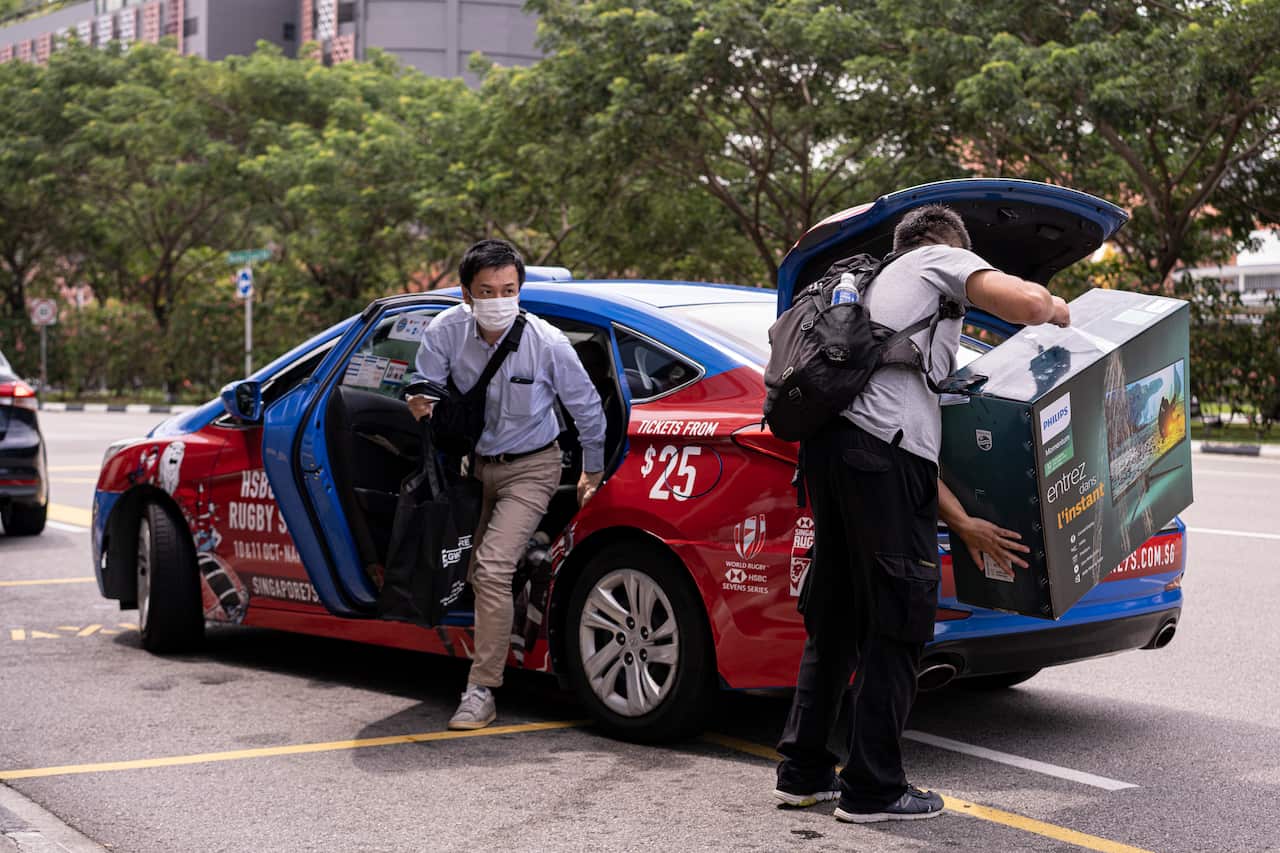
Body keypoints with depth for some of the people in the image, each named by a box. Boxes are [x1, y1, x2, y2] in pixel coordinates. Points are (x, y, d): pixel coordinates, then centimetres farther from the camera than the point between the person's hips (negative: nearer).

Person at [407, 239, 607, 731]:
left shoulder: (546, 343, -22)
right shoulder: (445, 334, -16)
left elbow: (587, 408, -7)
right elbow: (427, 391, -5)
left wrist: (593, 472, 5)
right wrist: (420, 405, -31)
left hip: (529, 468, -5)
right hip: (475, 463, 5)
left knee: (492, 568, -20)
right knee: (467, 572, 11)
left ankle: (481, 692, -15)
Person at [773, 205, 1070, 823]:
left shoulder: (881, 283, 36)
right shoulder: (942, 260, 14)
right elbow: (1024, 302, -9)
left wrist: (965, 524, 29)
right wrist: (1055, 308, 18)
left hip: (827, 444, 9)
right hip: (881, 450, -9)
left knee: (835, 617, 17)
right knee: (896, 624, -1)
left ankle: (803, 772, 22)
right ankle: (873, 790, 3)